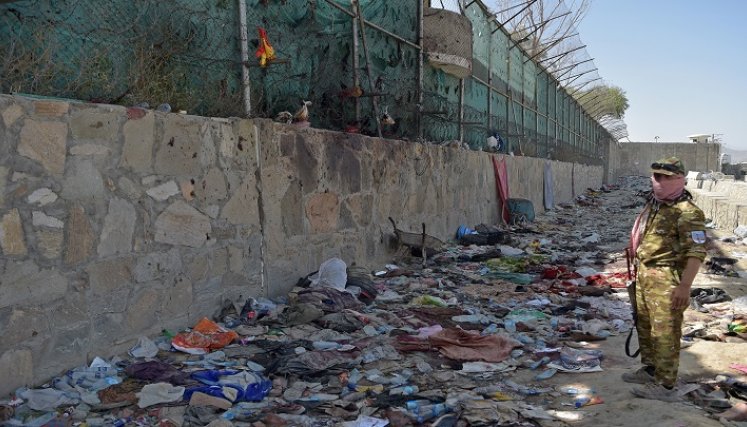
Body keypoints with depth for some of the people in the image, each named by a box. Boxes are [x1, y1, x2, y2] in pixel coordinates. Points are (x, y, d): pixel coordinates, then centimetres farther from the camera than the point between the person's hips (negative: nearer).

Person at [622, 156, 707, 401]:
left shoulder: (687, 213, -15)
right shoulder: (653, 206, 14)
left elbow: (696, 252, -20)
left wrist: (684, 286, -25)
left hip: (666, 279, -9)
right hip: (645, 275, 10)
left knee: (665, 332, -4)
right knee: (645, 325, 20)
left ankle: (665, 386, 4)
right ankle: (650, 369, 37)